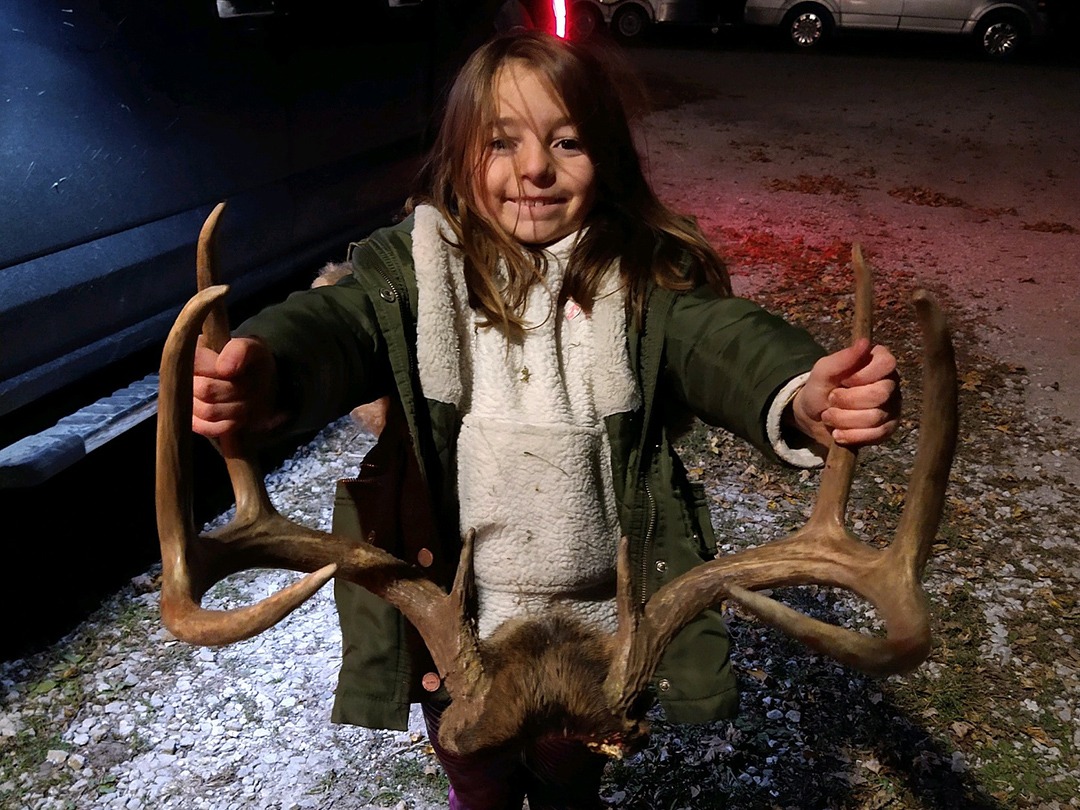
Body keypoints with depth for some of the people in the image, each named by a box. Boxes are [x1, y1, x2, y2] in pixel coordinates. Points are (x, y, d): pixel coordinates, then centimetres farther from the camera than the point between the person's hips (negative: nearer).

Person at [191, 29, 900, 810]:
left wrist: (802, 398, -50)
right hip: (453, 623, 0)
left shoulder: (649, 280, -10)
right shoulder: (415, 264, -11)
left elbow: (723, 337, -26)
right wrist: (267, 381, -52)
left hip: (595, 625, 1)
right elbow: (338, 323, -27)